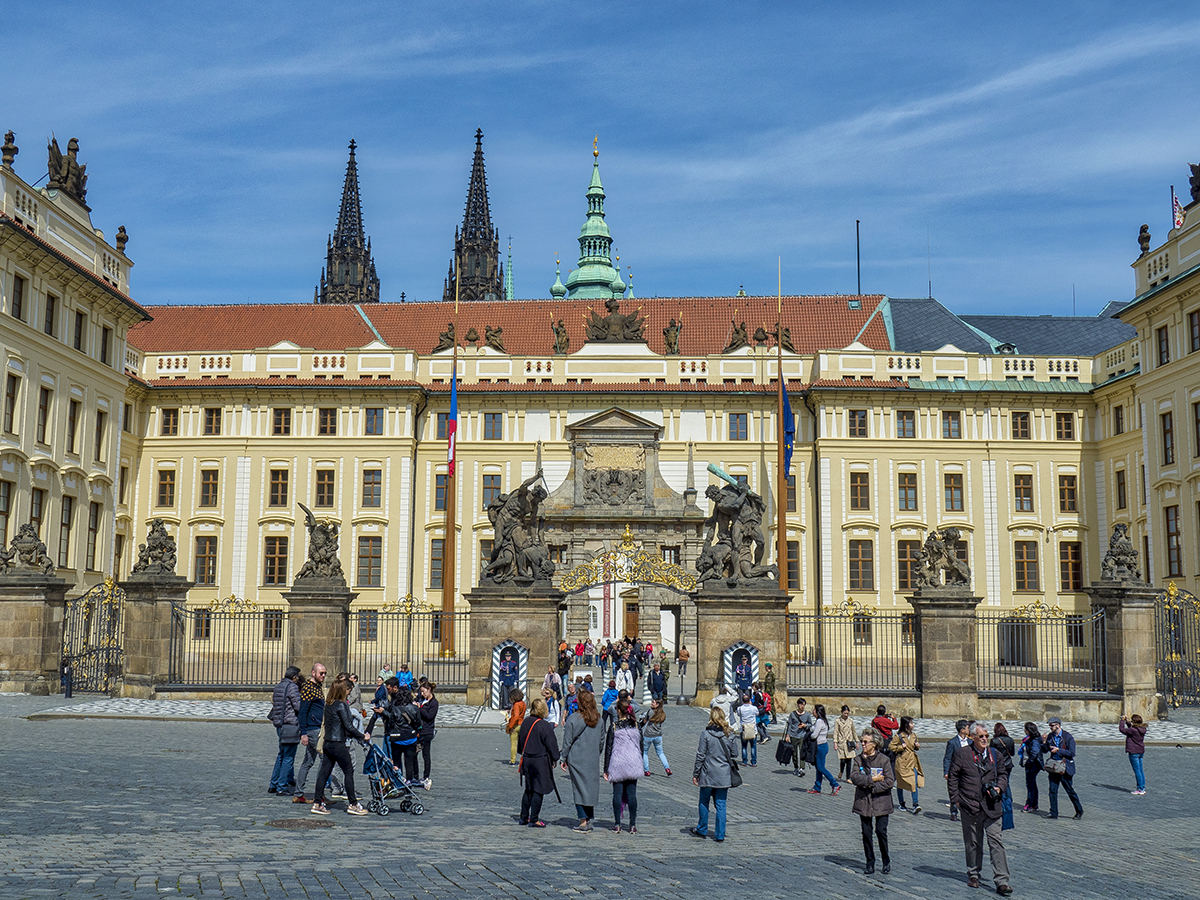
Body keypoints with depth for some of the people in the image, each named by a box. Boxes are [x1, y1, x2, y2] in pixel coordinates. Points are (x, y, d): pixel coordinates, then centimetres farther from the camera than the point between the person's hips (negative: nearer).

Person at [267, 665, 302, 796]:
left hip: (280, 725, 9)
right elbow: (298, 706, -15)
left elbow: (275, 705, 18)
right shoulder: (292, 687, -12)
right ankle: (282, 787, -1)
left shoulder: (278, 687, 15)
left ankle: (273, 785, 21)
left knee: (281, 755, 19)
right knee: (288, 757, -3)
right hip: (291, 725, -9)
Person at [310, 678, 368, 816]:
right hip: (338, 744, -8)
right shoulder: (342, 705, -14)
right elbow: (348, 726, -16)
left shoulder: (328, 705, 10)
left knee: (324, 772, 9)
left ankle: (317, 804, 9)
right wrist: (363, 737, -6)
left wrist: (356, 735, 21)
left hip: (327, 743, 8)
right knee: (349, 772, 1)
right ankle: (353, 804, 5)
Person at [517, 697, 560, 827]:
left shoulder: (525, 722, 4)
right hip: (540, 761, -7)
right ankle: (534, 820, 2)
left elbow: (520, 741, 16)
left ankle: (524, 817, 22)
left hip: (526, 760, 7)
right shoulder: (544, 726, -16)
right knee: (538, 791, 0)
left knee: (529, 789, 18)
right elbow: (551, 744, -12)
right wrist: (554, 759, 1)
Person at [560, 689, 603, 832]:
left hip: (577, 759, -4)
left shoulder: (573, 719, -11)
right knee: (592, 787, 12)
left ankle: (583, 822, -2)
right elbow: (602, 738, 10)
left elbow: (567, 741, -8)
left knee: (579, 788, 0)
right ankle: (589, 819, 15)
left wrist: (564, 759, 0)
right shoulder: (598, 719, 3)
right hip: (593, 760, 4)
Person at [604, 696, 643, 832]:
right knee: (632, 794, 5)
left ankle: (617, 824, 5)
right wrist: (639, 764, 20)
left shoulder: (614, 726, -8)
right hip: (633, 765, 3)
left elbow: (608, 748, -5)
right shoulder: (636, 725, 2)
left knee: (617, 794, 4)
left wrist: (606, 769, 0)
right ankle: (632, 825, 5)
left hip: (617, 765, -2)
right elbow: (641, 746, 9)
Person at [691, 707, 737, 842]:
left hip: (708, 774, -3)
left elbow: (701, 755, -8)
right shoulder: (729, 735, 0)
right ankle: (720, 834, 7)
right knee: (721, 804, 7)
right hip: (724, 775, 3)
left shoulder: (705, 734, -10)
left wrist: (695, 773, -1)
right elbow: (732, 755, 7)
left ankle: (702, 830, 25)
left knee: (704, 802, 14)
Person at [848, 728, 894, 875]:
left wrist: (872, 787, -14)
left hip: (880, 802, -3)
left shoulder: (884, 759, -5)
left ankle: (886, 861, 15)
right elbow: (854, 777, -8)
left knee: (881, 832, -5)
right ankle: (870, 863, 18)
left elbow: (890, 780, -11)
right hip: (863, 802, 3)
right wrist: (872, 779, -16)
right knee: (866, 834, 6)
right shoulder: (858, 759, 5)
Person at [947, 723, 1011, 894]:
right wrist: (956, 800, -1)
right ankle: (973, 875, 28)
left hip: (991, 807, 1)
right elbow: (953, 777, 3)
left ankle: (1002, 881, -6)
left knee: (996, 842, -6)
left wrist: (999, 788, -2)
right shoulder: (961, 754, -1)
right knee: (972, 843, 10)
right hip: (970, 806, -1)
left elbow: (1002, 775, 19)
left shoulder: (996, 755, 8)